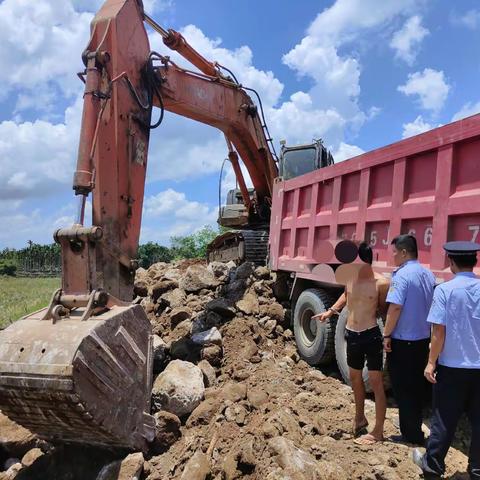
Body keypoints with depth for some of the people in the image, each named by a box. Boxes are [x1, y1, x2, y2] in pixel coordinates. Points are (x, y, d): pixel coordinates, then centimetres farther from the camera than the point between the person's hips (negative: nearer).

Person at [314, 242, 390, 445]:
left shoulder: (381, 283, -16)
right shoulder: (349, 277, -1)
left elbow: (385, 308, -2)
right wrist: (331, 311, 14)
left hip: (371, 335, -6)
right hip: (351, 335, 6)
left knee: (376, 382, 3)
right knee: (355, 377, 21)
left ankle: (378, 431, 16)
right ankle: (359, 417, 42)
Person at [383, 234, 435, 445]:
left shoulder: (402, 275, -18)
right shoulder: (428, 275, 7)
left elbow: (395, 307, -25)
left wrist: (387, 335, -16)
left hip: (402, 341, -8)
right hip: (423, 339, 8)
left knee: (403, 389, 5)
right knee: (418, 386, 19)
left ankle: (411, 434, 15)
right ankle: (415, 431, 31)